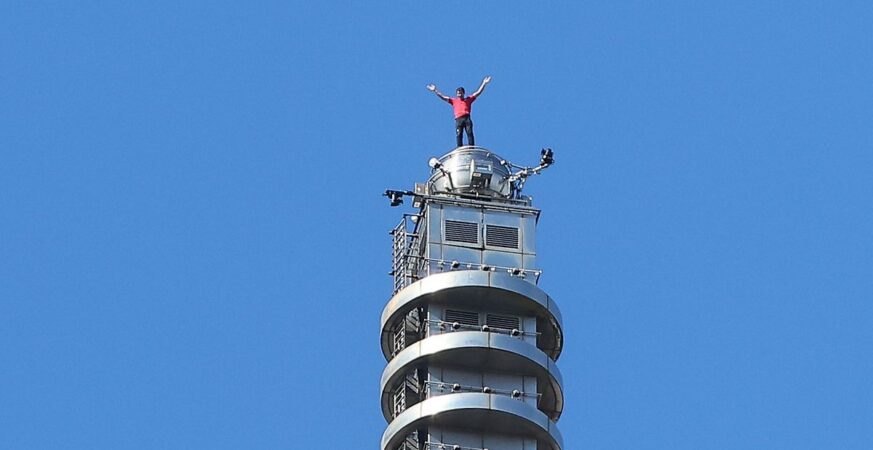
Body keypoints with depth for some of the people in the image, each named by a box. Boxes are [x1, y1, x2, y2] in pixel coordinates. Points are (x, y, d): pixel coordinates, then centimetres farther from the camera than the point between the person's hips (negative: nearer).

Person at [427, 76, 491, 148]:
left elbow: (478, 92, 21)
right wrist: (435, 90, 19)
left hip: (467, 118, -1)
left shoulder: (468, 99, 22)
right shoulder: (454, 101, 24)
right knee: (459, 135, -8)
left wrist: (484, 83, 15)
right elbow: (442, 97, 24)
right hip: (458, 119, 1)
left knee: (470, 133, -11)